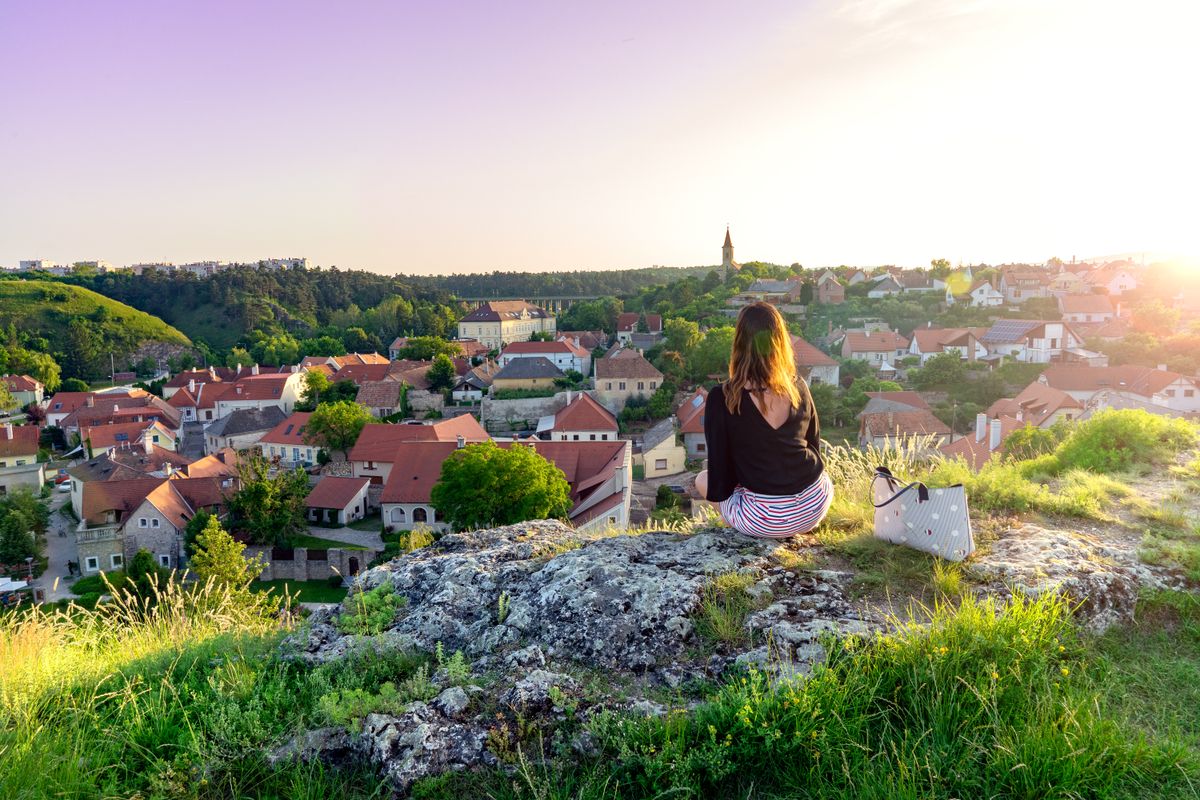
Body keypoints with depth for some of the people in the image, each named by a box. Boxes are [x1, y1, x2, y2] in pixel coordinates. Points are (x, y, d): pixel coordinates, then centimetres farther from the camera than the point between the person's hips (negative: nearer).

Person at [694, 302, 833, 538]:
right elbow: (814, 446, 13)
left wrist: (718, 490, 14)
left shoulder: (722, 399, -13)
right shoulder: (798, 388, 0)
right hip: (814, 508, 5)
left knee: (703, 480, 24)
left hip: (764, 521, -5)